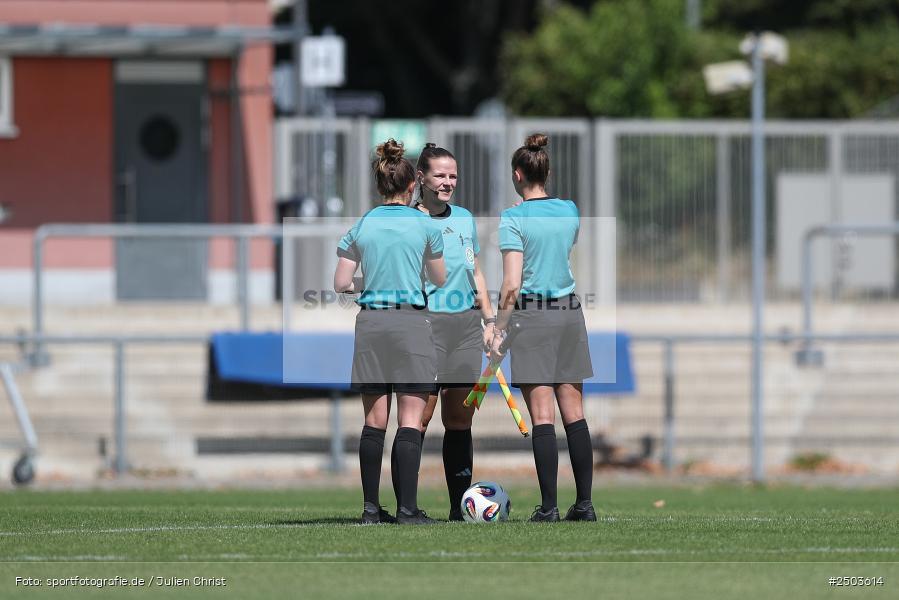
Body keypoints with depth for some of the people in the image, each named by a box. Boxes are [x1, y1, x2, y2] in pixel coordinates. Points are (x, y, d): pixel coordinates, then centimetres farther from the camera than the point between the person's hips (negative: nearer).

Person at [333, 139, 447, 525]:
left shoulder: (360, 226, 4)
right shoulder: (424, 225, -2)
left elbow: (341, 283, 4)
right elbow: (439, 280, 9)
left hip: (371, 323, 3)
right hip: (411, 320, -3)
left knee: (374, 420, 8)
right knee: (410, 420, -4)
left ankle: (371, 507, 7)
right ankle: (407, 508, -10)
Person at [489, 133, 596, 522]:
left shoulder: (513, 219, -11)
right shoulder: (570, 211, 5)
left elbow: (512, 284, -16)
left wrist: (498, 330, -9)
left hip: (530, 315, -5)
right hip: (569, 312, 5)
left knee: (542, 416, -4)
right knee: (574, 413, 6)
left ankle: (548, 505, -6)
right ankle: (584, 502, 5)